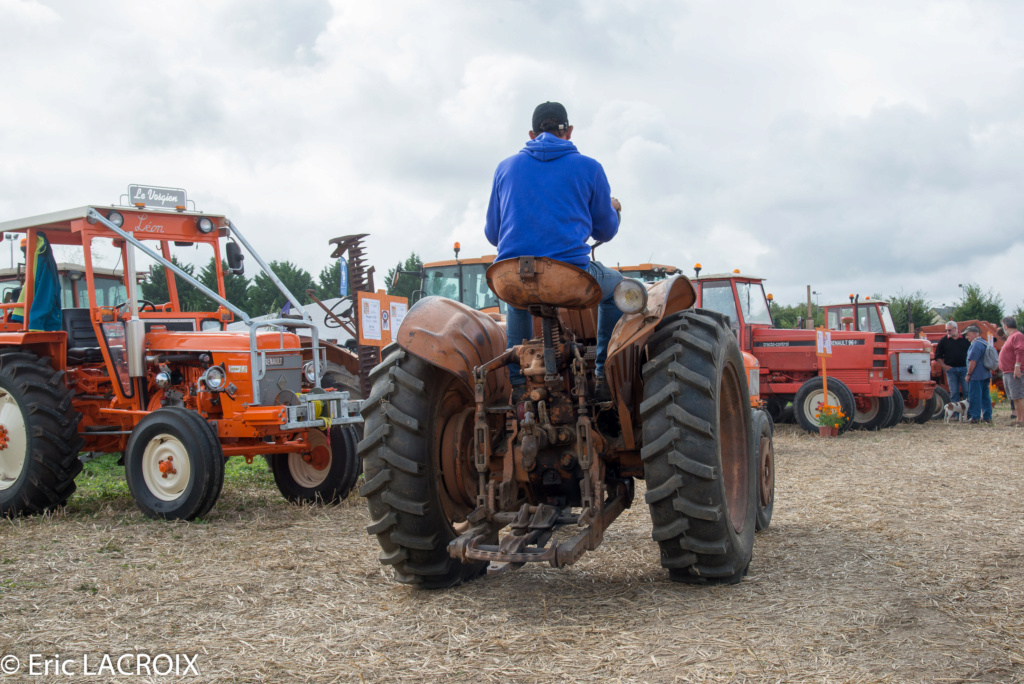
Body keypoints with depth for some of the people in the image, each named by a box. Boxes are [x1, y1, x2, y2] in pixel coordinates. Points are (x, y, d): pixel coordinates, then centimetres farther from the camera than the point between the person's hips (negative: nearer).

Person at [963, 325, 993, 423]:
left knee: (975, 396, -4)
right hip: (986, 374, 10)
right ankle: (987, 417, 14)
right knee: (985, 396, 12)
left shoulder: (976, 344, -17)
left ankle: (975, 417, -3)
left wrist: (968, 374, -14)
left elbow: (973, 361, -22)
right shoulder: (985, 343, 15)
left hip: (976, 375, -10)